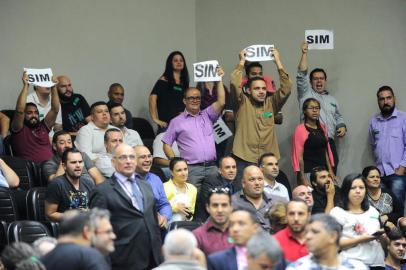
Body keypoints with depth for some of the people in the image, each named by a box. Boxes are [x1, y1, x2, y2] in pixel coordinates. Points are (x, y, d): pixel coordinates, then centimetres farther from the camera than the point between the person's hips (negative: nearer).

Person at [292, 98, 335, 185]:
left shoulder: (322, 128, 13)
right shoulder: (300, 129, -6)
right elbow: (298, 156, -9)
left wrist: (330, 171, 12)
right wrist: (302, 178, -14)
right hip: (308, 172, -6)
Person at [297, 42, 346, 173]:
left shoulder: (332, 100, 26)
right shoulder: (306, 94, 11)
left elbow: (338, 117, 33)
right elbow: (301, 75, 0)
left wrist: (342, 127, 11)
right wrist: (304, 54, -6)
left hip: (329, 142, 5)